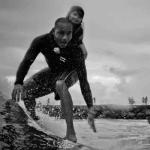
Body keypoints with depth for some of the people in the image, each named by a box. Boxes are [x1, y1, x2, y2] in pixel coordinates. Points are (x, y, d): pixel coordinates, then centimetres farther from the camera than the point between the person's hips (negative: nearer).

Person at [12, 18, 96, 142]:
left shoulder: (75, 50, -37)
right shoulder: (42, 41, -30)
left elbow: (83, 80, -37)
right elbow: (27, 61, -29)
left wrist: (91, 109, -44)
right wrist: (18, 83, -48)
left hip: (69, 72, -4)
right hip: (52, 71, 4)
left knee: (60, 84, -39)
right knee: (25, 89, -10)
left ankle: (71, 133, -36)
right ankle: (33, 119, 16)